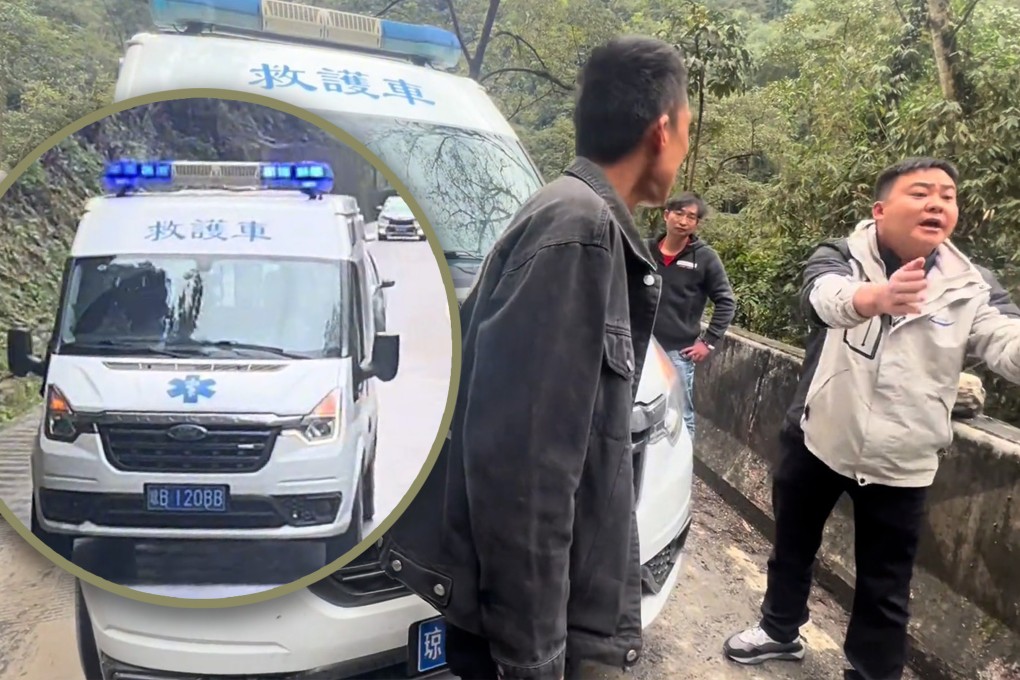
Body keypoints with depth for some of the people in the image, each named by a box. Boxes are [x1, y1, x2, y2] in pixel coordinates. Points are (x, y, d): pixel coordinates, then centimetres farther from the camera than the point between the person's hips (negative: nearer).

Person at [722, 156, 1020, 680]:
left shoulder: (968, 289, -3)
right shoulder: (840, 258, -10)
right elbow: (825, 295, -33)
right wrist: (876, 296, -56)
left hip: (901, 461, 1)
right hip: (817, 440, 0)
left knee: (886, 588, 10)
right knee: (792, 546, 20)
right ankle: (779, 630, 45)